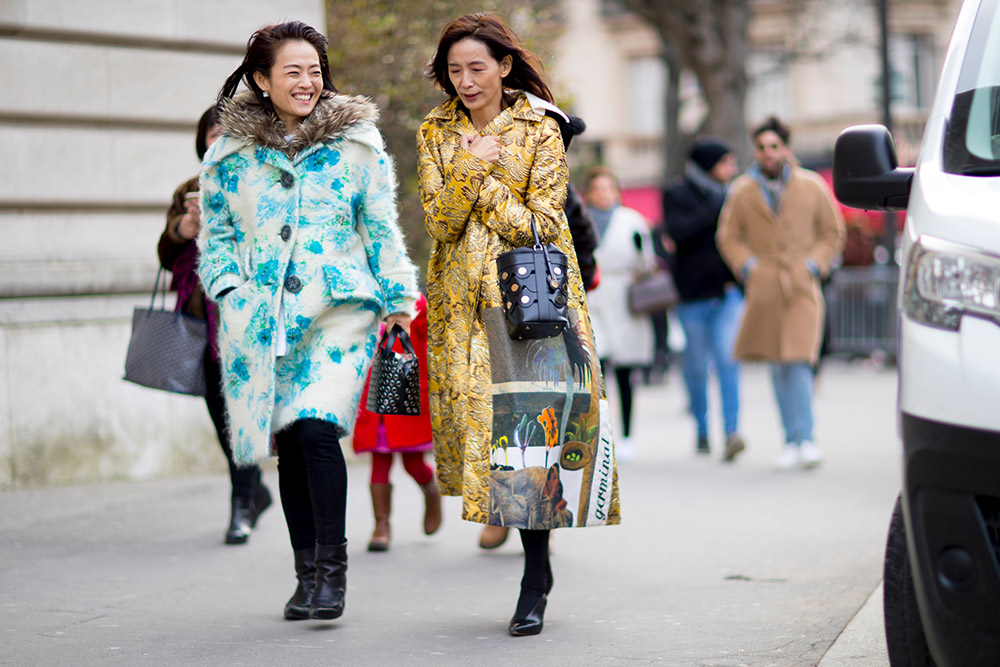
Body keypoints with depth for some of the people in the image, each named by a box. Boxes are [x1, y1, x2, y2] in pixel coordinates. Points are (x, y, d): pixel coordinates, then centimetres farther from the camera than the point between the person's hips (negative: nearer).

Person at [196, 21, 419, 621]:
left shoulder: (356, 140, 5)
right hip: (263, 317, 2)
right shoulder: (231, 151, 8)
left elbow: (382, 227, 8)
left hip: (339, 308, -2)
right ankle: (307, 573, 17)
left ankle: (332, 566, -9)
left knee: (317, 427, -19)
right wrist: (231, 291, 1)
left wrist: (398, 299, 5)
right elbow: (216, 232, 15)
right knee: (289, 442, 6)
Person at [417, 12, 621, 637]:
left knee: (534, 420, -13)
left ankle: (535, 579, -9)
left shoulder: (540, 130, -1)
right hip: (464, 299, 3)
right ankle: (537, 560, 14)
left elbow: (542, 224, -6)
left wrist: (482, 187, -11)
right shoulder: (435, 134, 8)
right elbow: (441, 223, -1)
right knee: (477, 419, 0)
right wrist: (471, 167, -15)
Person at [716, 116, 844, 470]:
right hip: (764, 290, 2)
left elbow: (833, 232, 11)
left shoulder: (812, 186, 5)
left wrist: (814, 264, -1)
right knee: (778, 367, 4)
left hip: (802, 286, -2)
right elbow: (728, 237, 13)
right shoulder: (741, 191, 6)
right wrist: (748, 268, -1)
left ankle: (805, 440, -13)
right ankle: (793, 441, 12)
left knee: (798, 361, -14)